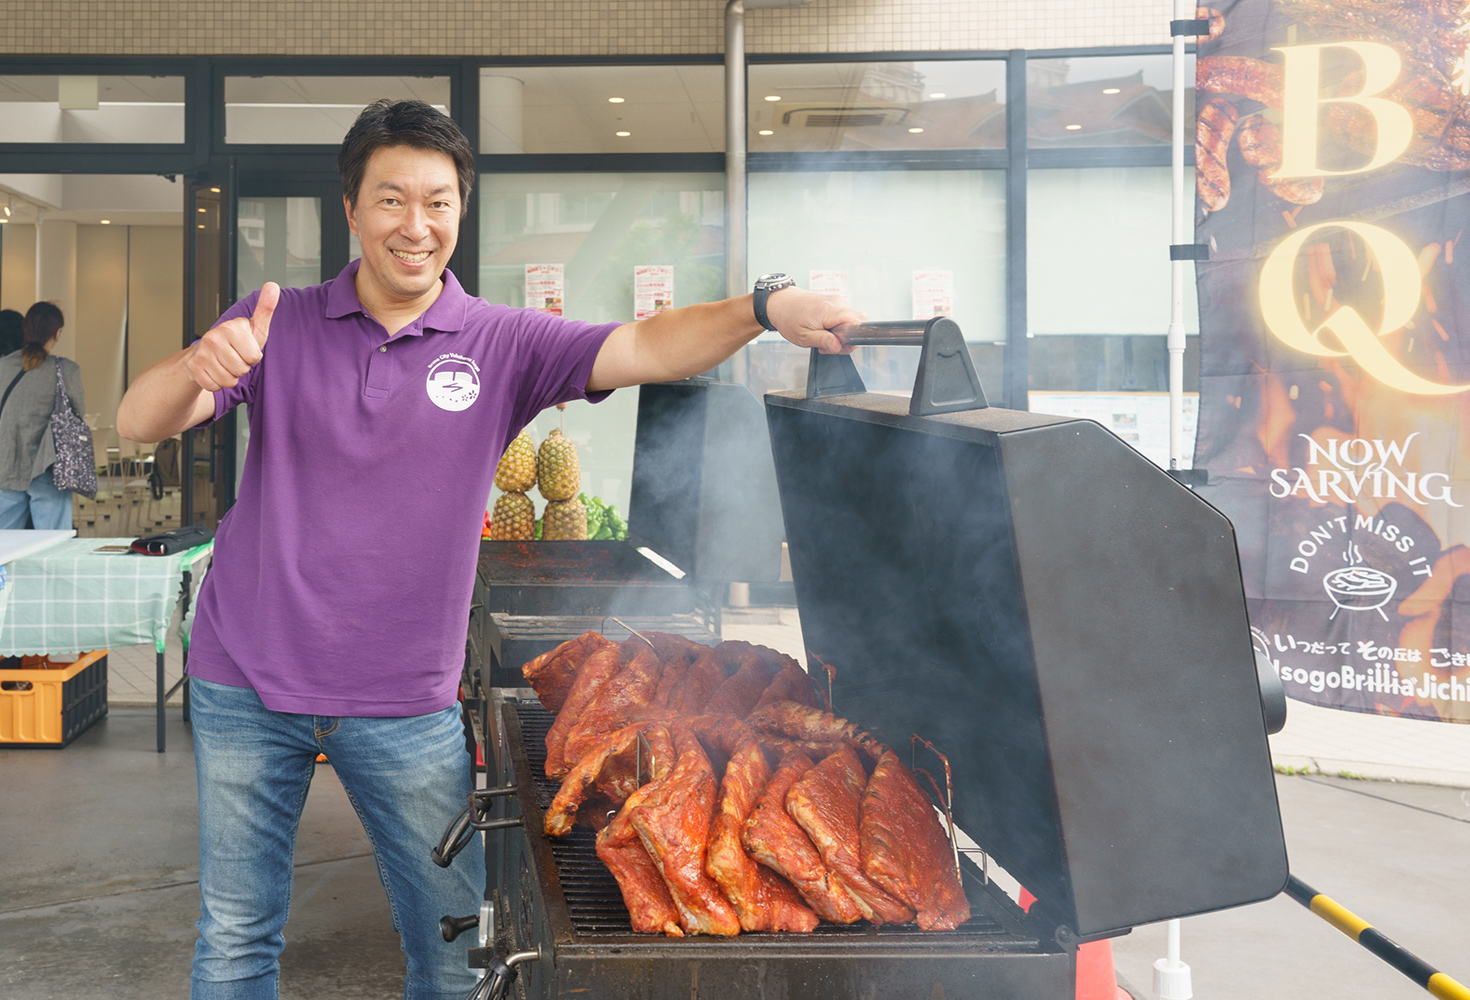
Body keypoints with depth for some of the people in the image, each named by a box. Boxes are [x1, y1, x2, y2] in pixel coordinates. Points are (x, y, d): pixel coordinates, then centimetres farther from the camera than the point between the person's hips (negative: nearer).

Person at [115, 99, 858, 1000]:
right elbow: (139, 424, -7)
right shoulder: (280, 323, 1)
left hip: (406, 700, 0)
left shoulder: (501, 344, -1)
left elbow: (650, 349, -15)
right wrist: (199, 367, -30)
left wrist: (764, 308, -34)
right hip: (247, 685, 1)